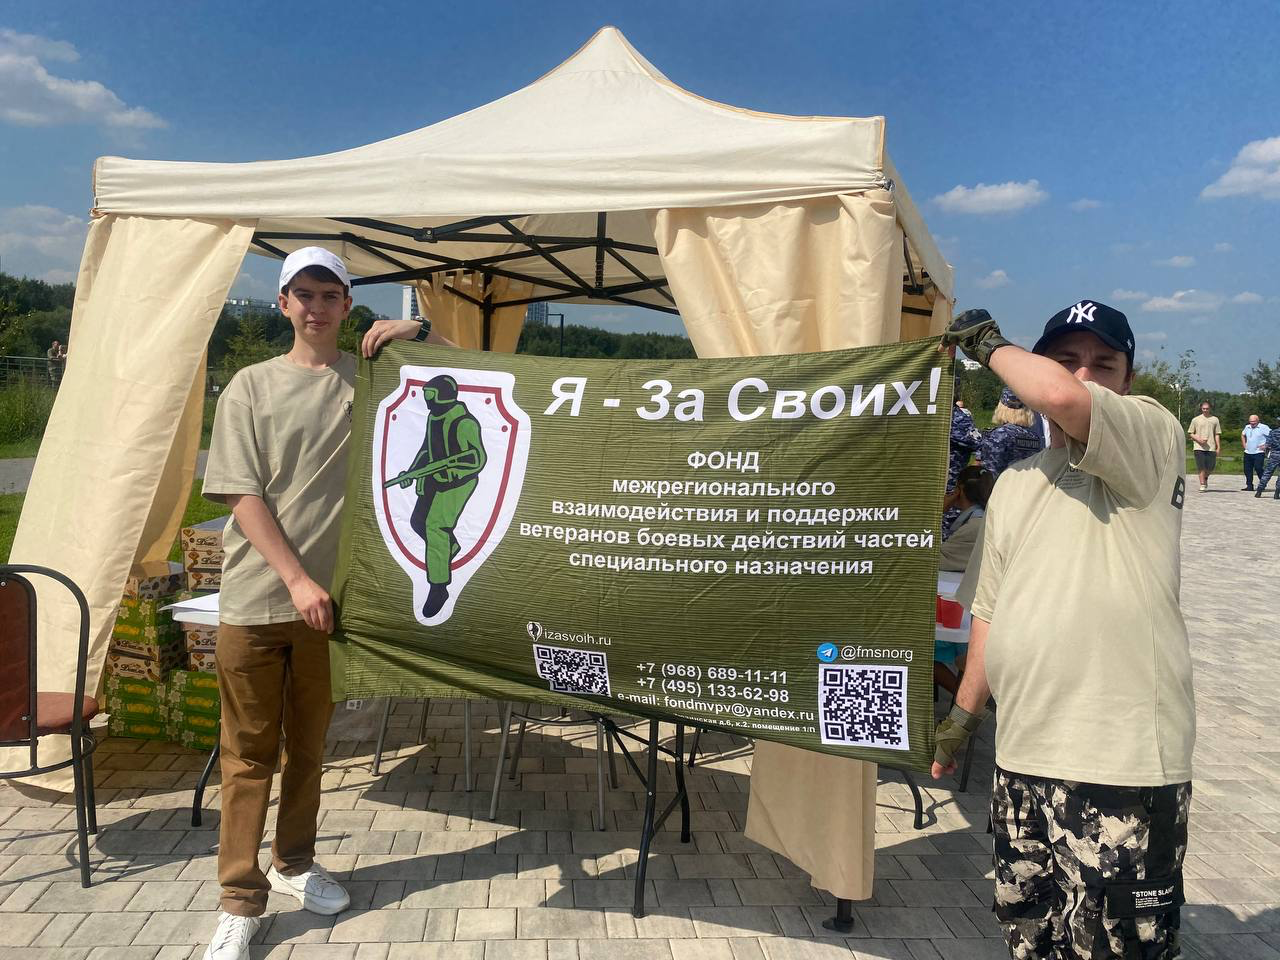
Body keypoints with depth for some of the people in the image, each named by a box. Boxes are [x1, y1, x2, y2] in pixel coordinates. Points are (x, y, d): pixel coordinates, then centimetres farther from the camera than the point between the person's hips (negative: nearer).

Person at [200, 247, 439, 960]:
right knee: (250, 752, 4)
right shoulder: (252, 386, 1)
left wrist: (419, 333, -10)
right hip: (256, 599, -1)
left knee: (309, 745, 15)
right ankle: (241, 901, 17)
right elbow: (242, 494, -5)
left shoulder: (372, 379, 4)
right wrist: (297, 578, -14)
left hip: (329, 596, 2)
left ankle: (295, 865, 34)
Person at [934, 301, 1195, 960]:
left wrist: (988, 343, -10)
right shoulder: (1014, 483, 15)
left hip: (1124, 766, -7)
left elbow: (1062, 398, -28)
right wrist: (964, 714, 19)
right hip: (1021, 761, 7)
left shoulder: (1152, 438, -6)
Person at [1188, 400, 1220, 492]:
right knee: (1201, 467, -6)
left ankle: (1205, 478, 32)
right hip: (1199, 447, -1)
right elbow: (1190, 433, 8)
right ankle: (1202, 485, -1)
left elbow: (1217, 435, 9)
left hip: (1211, 447, 1)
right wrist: (1199, 439, -9)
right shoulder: (1195, 420, 7)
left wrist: (1218, 447, 2)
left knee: (1210, 467, 2)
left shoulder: (1215, 420, 10)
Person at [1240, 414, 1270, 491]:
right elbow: (1243, 435, 33)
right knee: (1247, 470, 5)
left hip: (1258, 453, -6)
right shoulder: (1247, 427, 13)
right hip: (1248, 453, 6)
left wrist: (1266, 445, -12)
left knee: (1258, 468, -14)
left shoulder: (1263, 427, -6)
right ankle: (1249, 486, 13)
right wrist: (1244, 444, 21)